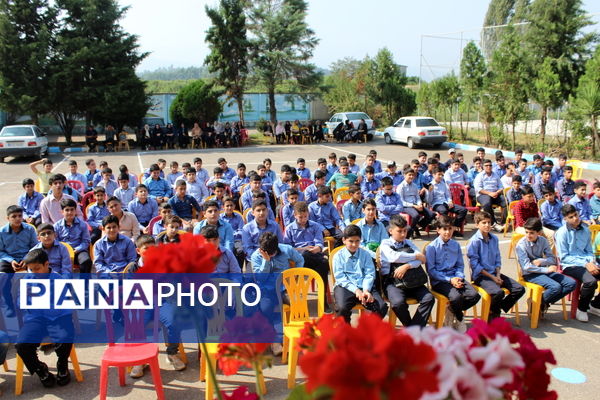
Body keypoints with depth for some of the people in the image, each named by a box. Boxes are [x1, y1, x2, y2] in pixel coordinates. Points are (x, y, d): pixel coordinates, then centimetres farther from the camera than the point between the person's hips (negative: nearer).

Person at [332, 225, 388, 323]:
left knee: (382, 307, -20)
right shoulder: (338, 256, 6)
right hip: (345, 287, -2)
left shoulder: (365, 254, 13)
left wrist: (366, 290, -15)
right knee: (342, 308, -33)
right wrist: (355, 290, -17)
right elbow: (340, 278, -4)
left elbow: (370, 274, 4)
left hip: (364, 287, 3)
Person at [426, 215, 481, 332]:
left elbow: (460, 265, 14)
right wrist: (449, 279, -14)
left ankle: (452, 312, 8)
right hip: (439, 281, -5)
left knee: (474, 295, -18)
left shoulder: (456, 245, 9)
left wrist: (459, 277, -7)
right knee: (456, 297, -30)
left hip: (454, 277, 5)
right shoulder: (431, 247, -6)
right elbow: (431, 270, -8)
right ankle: (459, 319, 4)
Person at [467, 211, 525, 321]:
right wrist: (492, 277, -13)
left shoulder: (494, 239, 9)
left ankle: (497, 310, 10)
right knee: (498, 292, -32)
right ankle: (492, 313, 1)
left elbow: (498, 260, 14)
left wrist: (498, 275, -3)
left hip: (494, 273, 7)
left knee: (520, 289, -4)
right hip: (480, 276, -7)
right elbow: (475, 265, -13)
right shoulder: (474, 241, -12)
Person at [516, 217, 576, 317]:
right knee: (556, 287, -29)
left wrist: (541, 261, -15)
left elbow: (553, 259, 6)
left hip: (544, 270, 7)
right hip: (530, 274, -7)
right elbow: (526, 267, -18)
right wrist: (546, 270, -21)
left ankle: (544, 303, 0)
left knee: (572, 283, -7)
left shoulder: (543, 241, 2)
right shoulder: (521, 245, -13)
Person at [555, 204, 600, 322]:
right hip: (570, 266, -6)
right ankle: (582, 309, -5)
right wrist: (585, 264, -16)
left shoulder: (585, 230, 11)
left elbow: (589, 251, 18)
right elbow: (563, 257, -9)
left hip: (587, 263, 6)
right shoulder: (562, 233, -6)